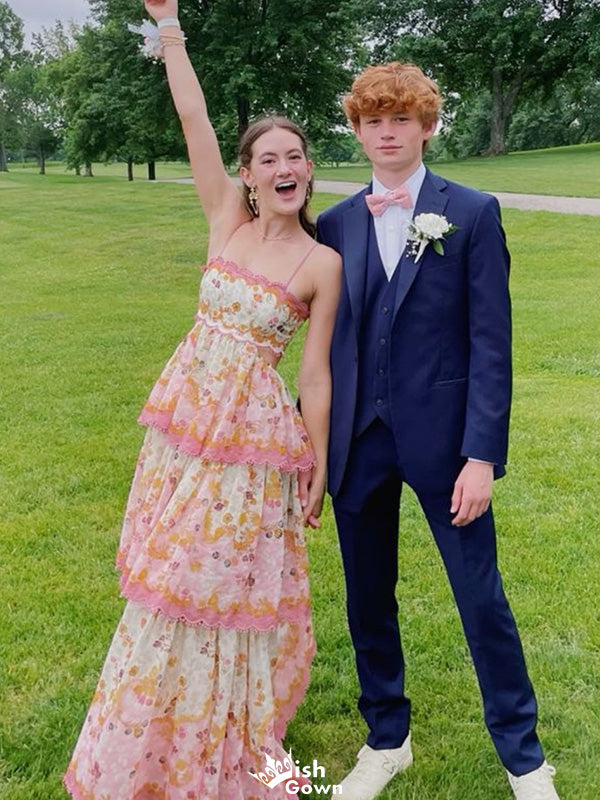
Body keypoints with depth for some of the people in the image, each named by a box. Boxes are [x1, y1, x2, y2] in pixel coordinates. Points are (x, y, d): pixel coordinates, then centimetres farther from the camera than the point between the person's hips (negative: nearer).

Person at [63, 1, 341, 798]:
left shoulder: (324, 263, -7)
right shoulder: (227, 217, 2)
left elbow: (315, 372, -6)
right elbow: (194, 119, -4)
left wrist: (318, 464, -3)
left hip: (253, 430, -4)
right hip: (185, 410, 4)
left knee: (233, 578, 6)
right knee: (174, 574, 14)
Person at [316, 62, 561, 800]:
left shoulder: (472, 213, -3)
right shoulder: (336, 224, 6)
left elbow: (490, 341, -7)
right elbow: (328, 338, 9)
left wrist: (481, 454, -13)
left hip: (441, 436, -3)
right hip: (356, 440, 4)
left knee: (482, 599, 5)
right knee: (367, 598, 14)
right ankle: (386, 741, 35)